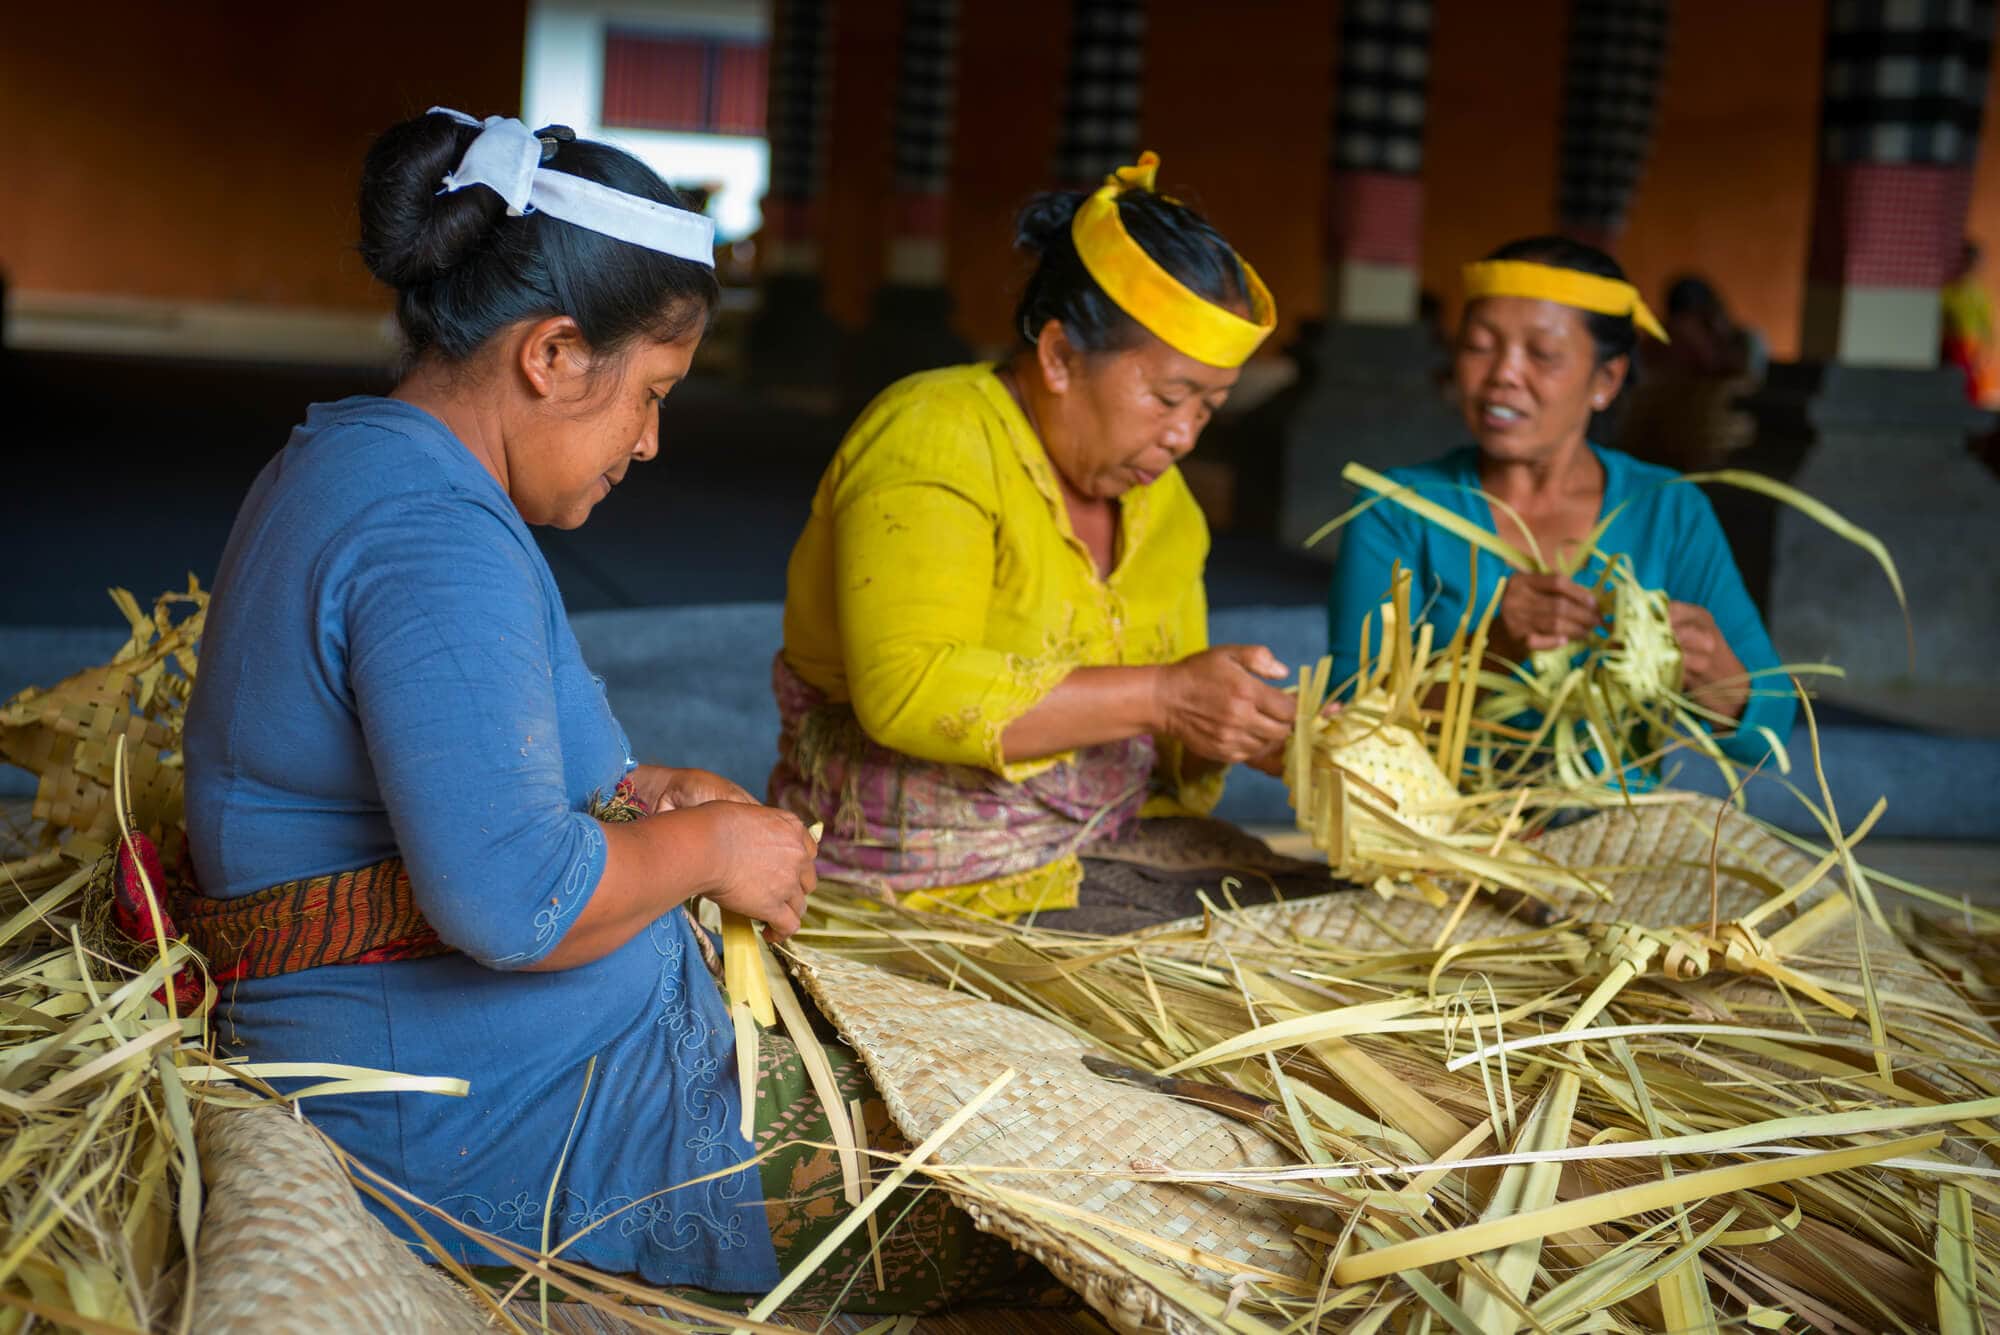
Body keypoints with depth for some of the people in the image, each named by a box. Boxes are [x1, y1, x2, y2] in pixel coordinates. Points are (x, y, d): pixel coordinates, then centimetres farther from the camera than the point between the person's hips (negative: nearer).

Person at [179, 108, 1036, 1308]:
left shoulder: (339, 464, 12)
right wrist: (705, 846, -14)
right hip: (506, 1121, -11)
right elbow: (515, 900, -32)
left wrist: (629, 790, 9)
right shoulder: (435, 537, -23)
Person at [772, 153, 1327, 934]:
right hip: (928, 867, -7)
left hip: (1102, 838, 8)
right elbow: (906, 691, -26)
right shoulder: (932, 441, -13)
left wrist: (1246, 728, -8)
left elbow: (1164, 742, 14)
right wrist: (1157, 697, -26)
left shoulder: (1157, 498, 12)